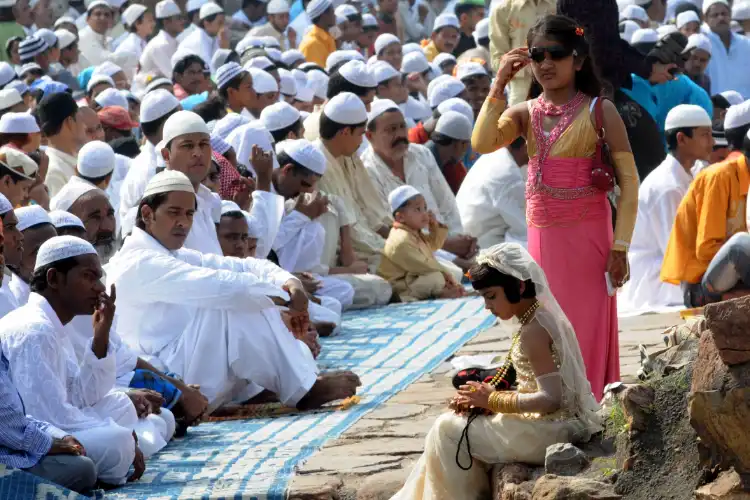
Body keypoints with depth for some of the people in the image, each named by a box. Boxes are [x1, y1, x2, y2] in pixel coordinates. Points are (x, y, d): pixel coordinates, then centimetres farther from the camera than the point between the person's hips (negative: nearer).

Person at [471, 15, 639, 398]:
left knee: (586, 332, -2)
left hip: (586, 236, -5)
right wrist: (500, 83, -12)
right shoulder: (525, 113, 6)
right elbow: (481, 144, -12)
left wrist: (620, 247, -12)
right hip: (542, 237, 5)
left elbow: (629, 181, -7)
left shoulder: (598, 111, -5)